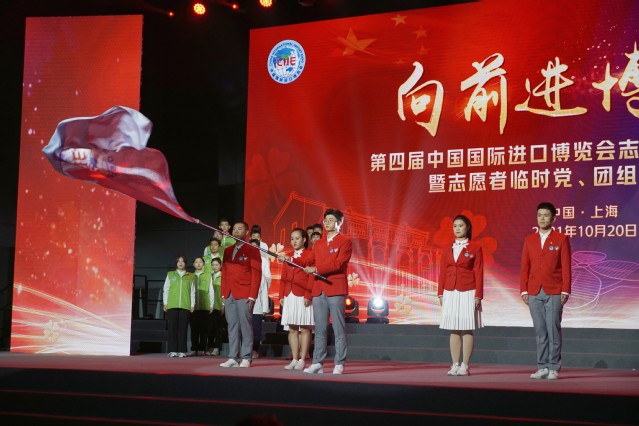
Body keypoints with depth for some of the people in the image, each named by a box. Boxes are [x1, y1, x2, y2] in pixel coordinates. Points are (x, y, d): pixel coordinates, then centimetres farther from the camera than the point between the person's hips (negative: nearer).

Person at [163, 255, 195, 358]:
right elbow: (165, 289, 10)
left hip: (185, 306, 0)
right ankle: (172, 350, -1)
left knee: (183, 328, -1)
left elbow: (192, 291, 10)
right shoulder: (170, 275, 11)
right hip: (172, 305, 0)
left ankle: (182, 351, 2)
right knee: (172, 328, -3)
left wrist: (192, 305, 4)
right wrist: (165, 303, 3)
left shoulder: (189, 276, 12)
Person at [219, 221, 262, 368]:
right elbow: (224, 272, 17)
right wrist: (223, 293, 8)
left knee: (245, 325, -3)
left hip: (244, 295, -5)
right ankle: (233, 357, 6)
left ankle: (246, 358, 1)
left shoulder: (252, 250, -1)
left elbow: (256, 274, -6)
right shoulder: (228, 250, 18)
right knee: (232, 326, 4)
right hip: (229, 294, 5)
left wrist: (252, 296, -13)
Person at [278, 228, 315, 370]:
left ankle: (302, 360, 1)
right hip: (289, 297, 6)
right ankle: (295, 359, 10)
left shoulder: (310, 255, -1)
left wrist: (308, 295, -15)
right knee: (292, 329, 6)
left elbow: (312, 276, -8)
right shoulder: (287, 257, 17)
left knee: (305, 329, -2)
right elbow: (283, 277, 17)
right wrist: (282, 296, 8)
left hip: (303, 296, -6)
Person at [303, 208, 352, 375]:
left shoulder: (345, 242, -1)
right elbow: (312, 263, 18)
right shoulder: (319, 243, 19)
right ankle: (317, 363, 9)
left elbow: (338, 264, -13)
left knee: (339, 329, -2)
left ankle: (339, 364, 2)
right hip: (318, 291, 6)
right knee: (319, 329, 6)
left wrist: (316, 269, -17)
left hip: (336, 290, -6)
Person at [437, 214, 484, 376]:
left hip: (468, 293, -4)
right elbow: (442, 273, 11)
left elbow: (479, 273, -3)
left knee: (467, 329, -3)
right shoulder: (448, 250, 12)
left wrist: (478, 295, -8)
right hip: (450, 293, 4)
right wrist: (440, 293, 6)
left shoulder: (475, 248, 0)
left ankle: (465, 366, 0)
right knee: (453, 330, 3)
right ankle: (455, 365, 6)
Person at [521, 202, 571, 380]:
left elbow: (566, 267, -2)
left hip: (554, 292, -3)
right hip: (534, 292, 3)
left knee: (553, 330, -3)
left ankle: (553, 368, 3)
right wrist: (523, 290, 3)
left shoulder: (561, 239, 2)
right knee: (540, 332, 5)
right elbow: (524, 267, 10)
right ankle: (542, 367, 9)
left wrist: (565, 291, -8)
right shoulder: (529, 240, 11)